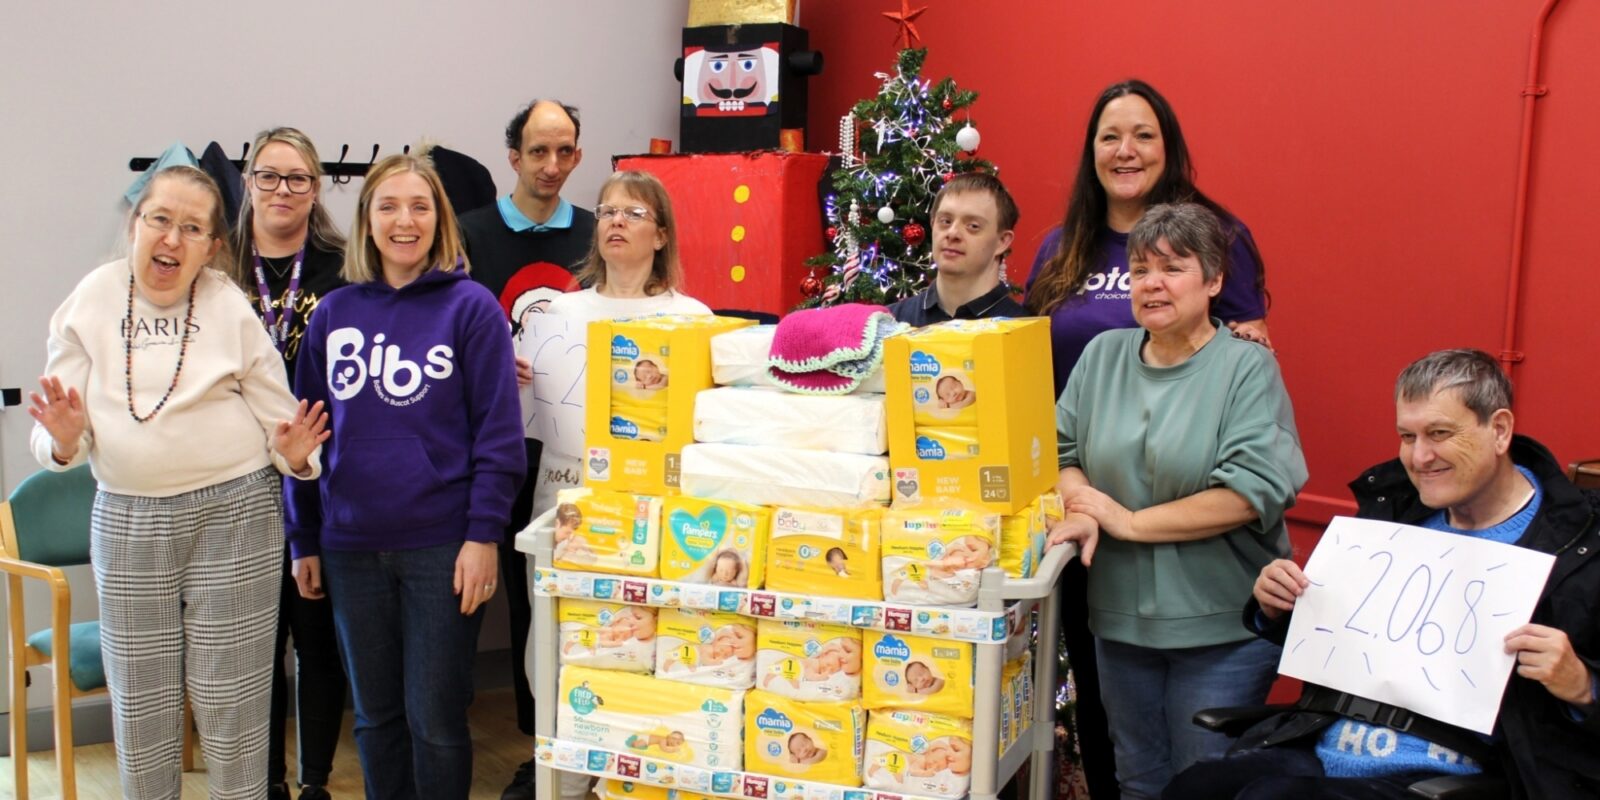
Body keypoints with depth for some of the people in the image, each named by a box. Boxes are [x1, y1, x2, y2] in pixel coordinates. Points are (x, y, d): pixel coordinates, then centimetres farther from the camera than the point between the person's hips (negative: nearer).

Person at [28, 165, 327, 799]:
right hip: (126, 520, 2)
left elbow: (278, 418, 2)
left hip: (234, 515, -2)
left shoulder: (230, 308, 0)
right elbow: (60, 439, 4)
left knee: (229, 696, 3)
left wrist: (292, 453, -18)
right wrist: (64, 441, -18)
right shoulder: (91, 302, 3)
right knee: (139, 700, 9)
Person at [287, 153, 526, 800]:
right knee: (374, 715, 15)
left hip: (442, 546, -4)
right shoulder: (334, 314, 7)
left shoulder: (471, 308, -4)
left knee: (435, 719, 4)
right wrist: (304, 540, 10)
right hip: (351, 547, 4)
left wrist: (484, 534, -13)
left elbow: (498, 432, -7)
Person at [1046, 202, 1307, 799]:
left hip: (1224, 629, -4)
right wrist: (1081, 504, -14)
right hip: (1120, 617, 4)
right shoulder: (1103, 354, 6)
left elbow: (1256, 488, -19)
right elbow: (1062, 450, 9)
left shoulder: (1247, 366, -9)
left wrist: (1130, 522, -16)